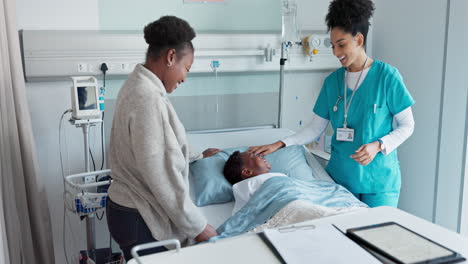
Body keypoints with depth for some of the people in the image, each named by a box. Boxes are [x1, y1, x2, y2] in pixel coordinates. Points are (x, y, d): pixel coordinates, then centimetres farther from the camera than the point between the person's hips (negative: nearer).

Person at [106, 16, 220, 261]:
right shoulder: (148, 98, -25)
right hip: (140, 218, -10)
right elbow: (162, 176, -26)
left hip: (132, 208, 10)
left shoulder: (138, 85, 7)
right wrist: (197, 226, -18)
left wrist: (198, 156, 26)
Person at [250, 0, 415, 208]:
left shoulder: (387, 76, -8)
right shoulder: (332, 81, 4)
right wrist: (280, 144, -4)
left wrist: (378, 145, -20)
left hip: (379, 179, -3)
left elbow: (407, 126, -4)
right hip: (340, 175, 3)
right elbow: (315, 128, 7)